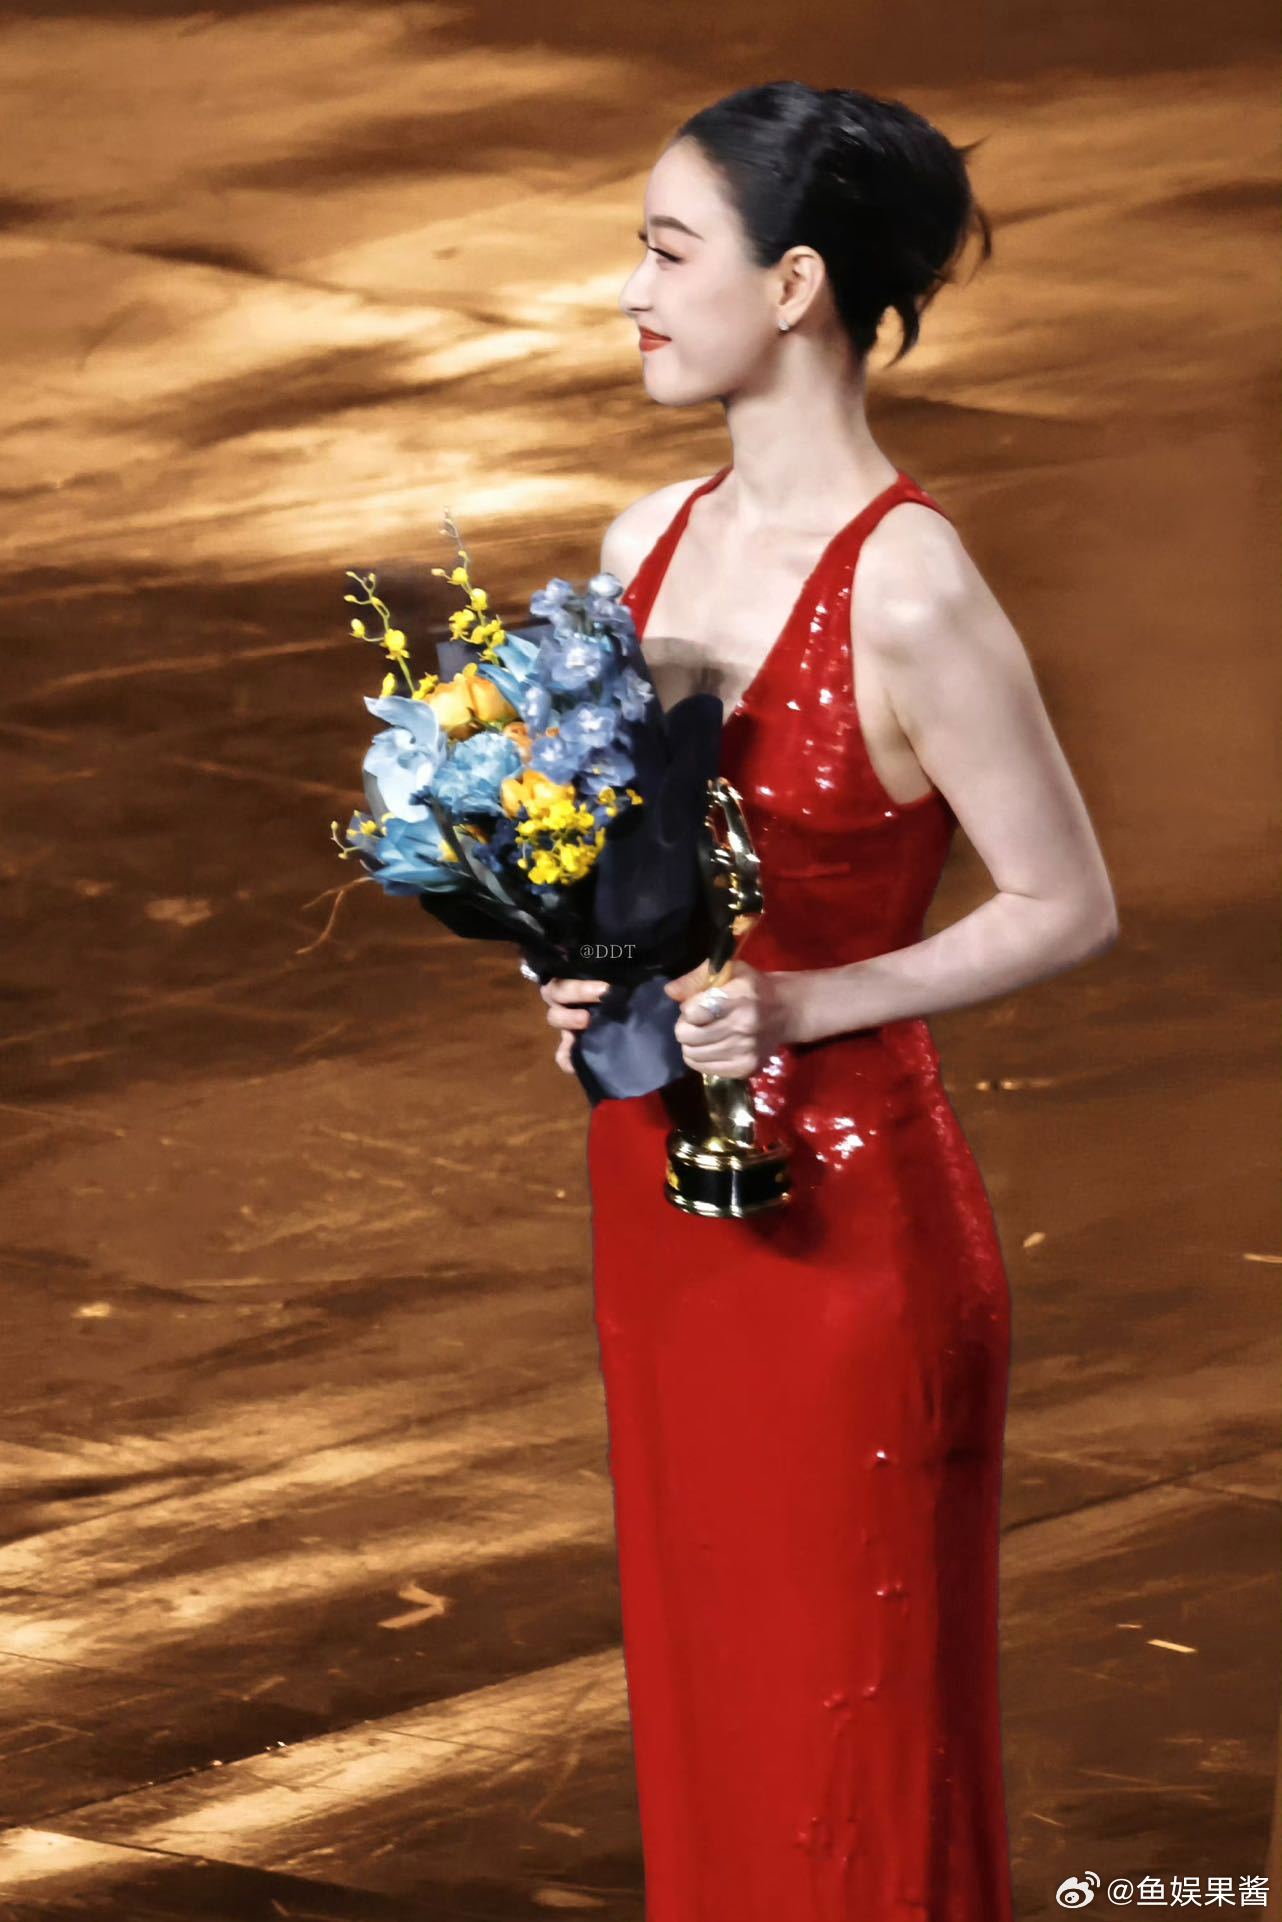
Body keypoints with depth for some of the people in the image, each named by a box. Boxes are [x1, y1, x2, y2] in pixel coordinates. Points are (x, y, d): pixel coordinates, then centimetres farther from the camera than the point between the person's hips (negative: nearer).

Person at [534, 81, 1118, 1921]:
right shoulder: (648, 543, 4)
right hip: (660, 1177, 7)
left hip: (840, 1201, -7)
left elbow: (1068, 905, -14)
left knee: (844, 1717, 4)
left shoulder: (907, 593, -19)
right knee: (697, 1685, 17)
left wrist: (799, 1008, -20)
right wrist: (582, 964, -3)